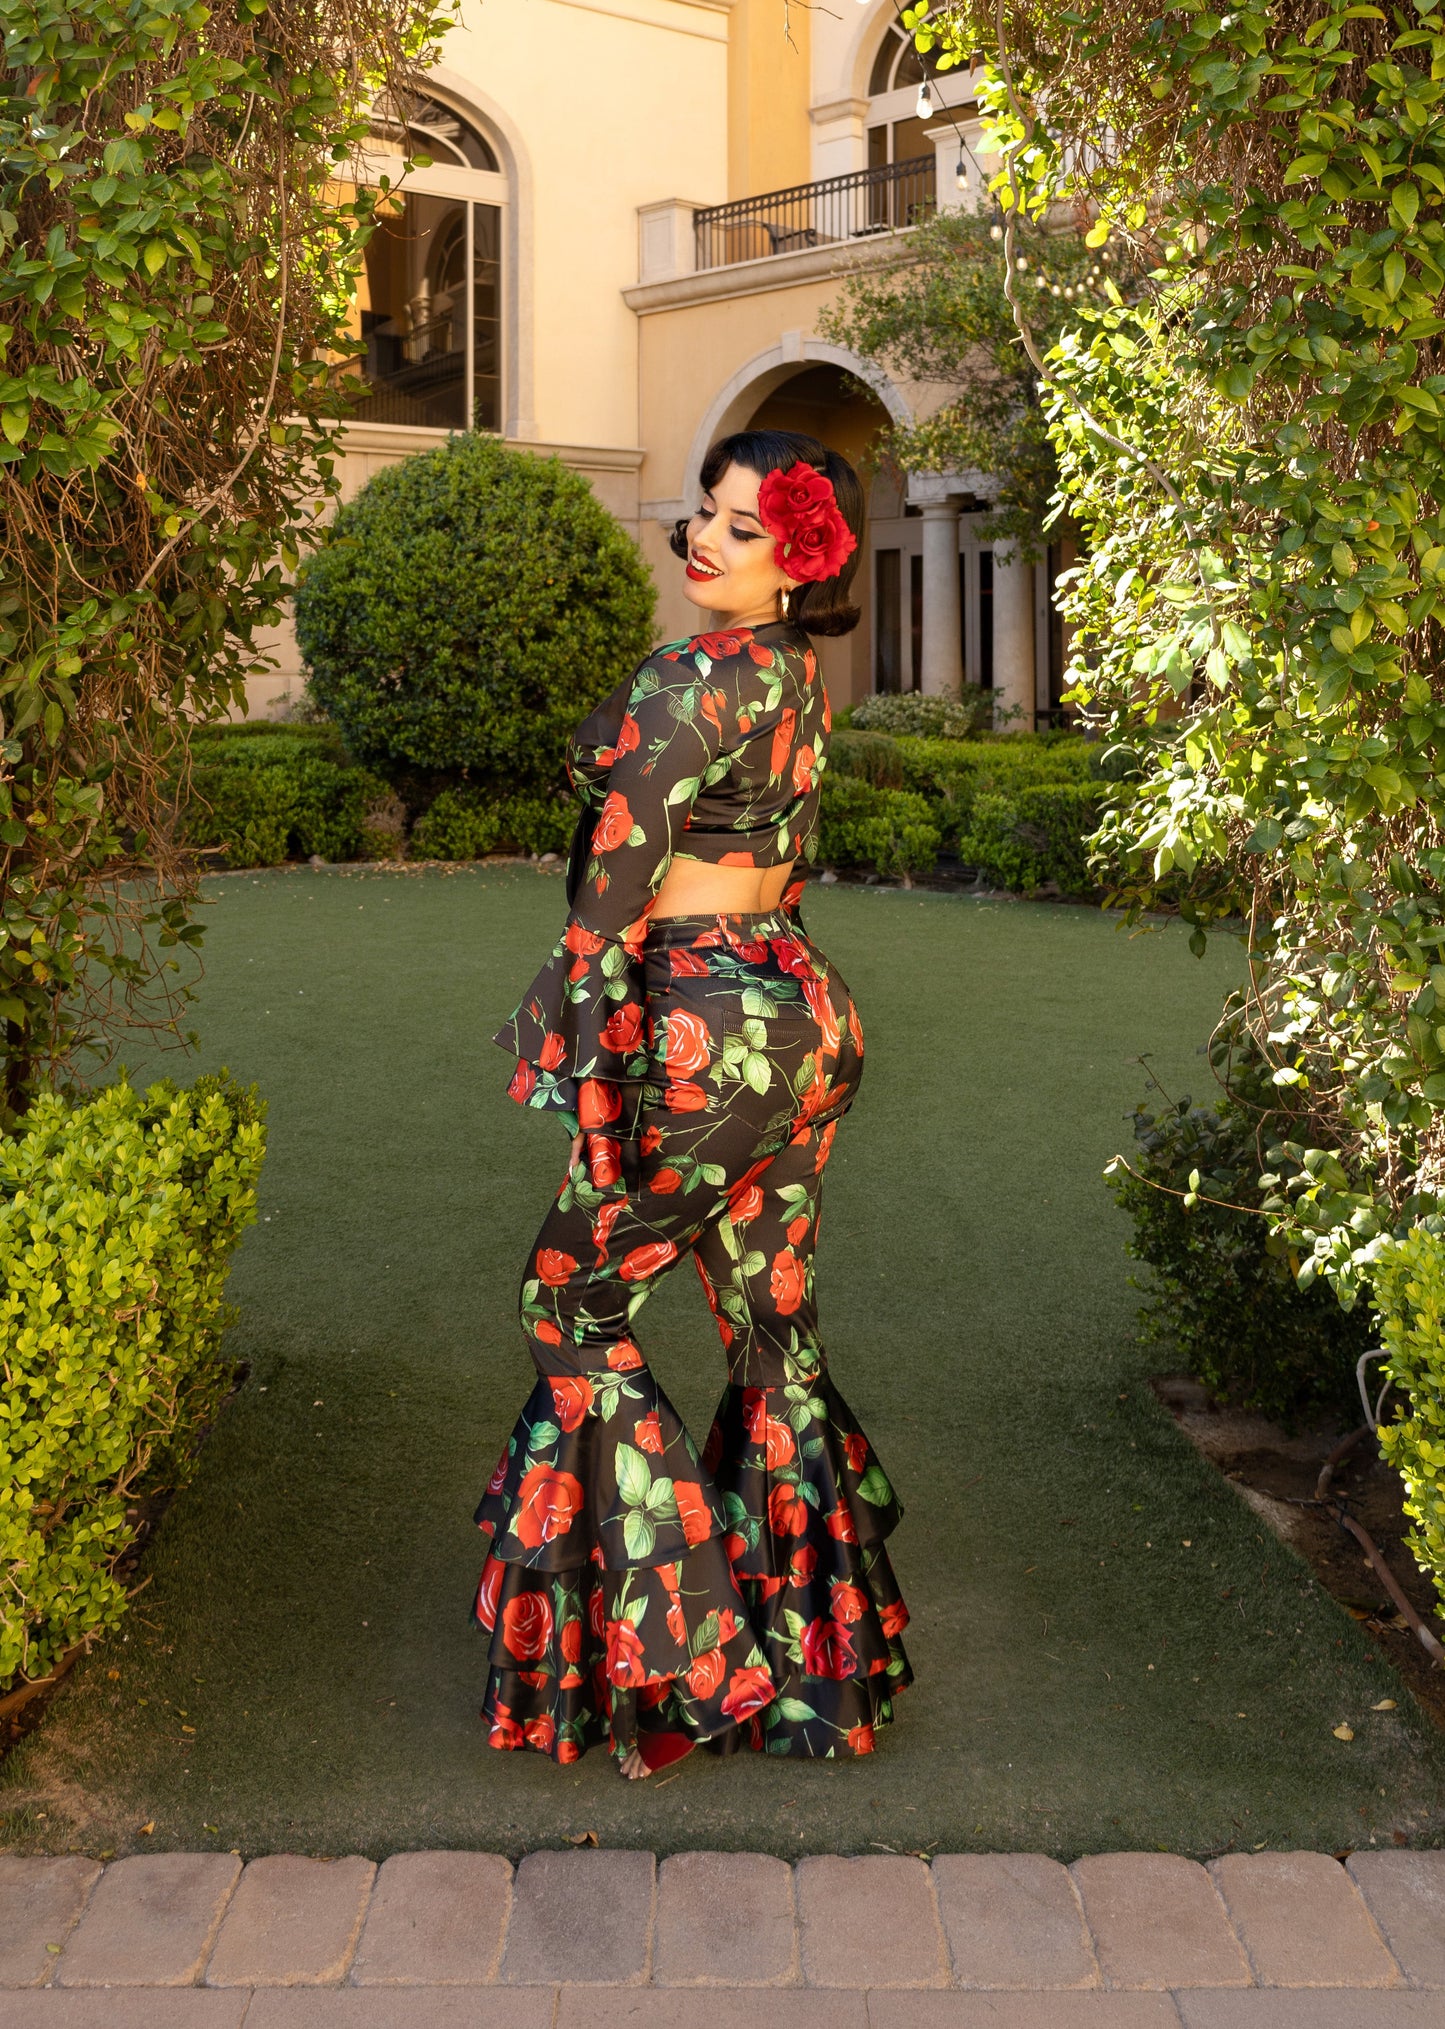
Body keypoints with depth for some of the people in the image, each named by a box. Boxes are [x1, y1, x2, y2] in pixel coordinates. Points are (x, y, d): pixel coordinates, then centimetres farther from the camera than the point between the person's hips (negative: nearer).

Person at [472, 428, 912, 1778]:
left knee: (573, 1304, 6)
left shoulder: (685, 683, -16)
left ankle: (683, 1639, 8)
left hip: (707, 1028, -9)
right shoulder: (801, 676, 11)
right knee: (775, 1325, 15)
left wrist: (584, 1064, -11)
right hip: (799, 1008, 9)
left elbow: (617, 883, -16)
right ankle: (822, 1647, 26)